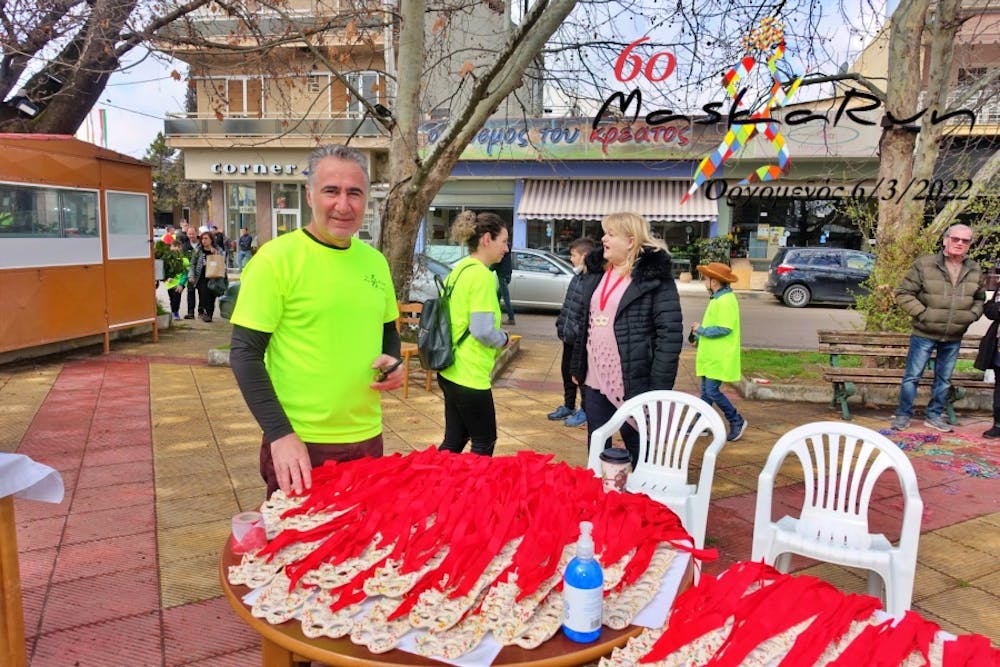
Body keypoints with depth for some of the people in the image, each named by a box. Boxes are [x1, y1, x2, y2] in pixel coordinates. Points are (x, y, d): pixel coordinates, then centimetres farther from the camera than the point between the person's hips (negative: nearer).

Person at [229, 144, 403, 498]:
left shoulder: (375, 261, 5)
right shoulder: (276, 257, -12)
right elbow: (245, 353, -12)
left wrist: (393, 362, -3)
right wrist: (280, 434, -19)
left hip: (367, 439, 5)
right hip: (300, 444, -5)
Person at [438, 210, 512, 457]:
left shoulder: (459, 269, 10)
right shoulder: (482, 275, -17)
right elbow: (483, 331, -24)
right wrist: (504, 339, -3)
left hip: (451, 371, 9)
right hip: (470, 375, -9)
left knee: (454, 440, 17)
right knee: (484, 443, 8)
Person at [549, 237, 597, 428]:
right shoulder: (578, 276, 8)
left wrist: (581, 333, -22)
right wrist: (561, 324, 13)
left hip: (581, 339, -9)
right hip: (568, 335, 9)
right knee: (566, 371, 19)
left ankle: (584, 410, 22)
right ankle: (568, 406, 35)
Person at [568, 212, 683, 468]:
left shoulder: (654, 277, -11)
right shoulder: (596, 274, 11)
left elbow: (671, 333, -15)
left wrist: (659, 387, -18)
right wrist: (577, 367, 15)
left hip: (634, 386, -7)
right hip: (595, 383, 7)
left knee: (641, 455, 8)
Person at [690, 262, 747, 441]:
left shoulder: (726, 301, -18)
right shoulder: (717, 299, 14)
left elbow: (724, 329, -25)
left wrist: (701, 330, -15)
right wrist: (699, 337, 12)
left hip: (719, 358, -10)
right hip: (710, 356, 10)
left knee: (712, 391, -9)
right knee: (706, 391, 13)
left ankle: (737, 421, 5)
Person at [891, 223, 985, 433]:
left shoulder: (975, 270, 6)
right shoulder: (924, 264, -10)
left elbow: (979, 299, 21)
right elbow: (903, 293, -8)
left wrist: (972, 315, 3)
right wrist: (921, 313, -16)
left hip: (954, 338, 5)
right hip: (924, 335, -5)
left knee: (943, 380, 14)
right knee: (912, 376, 1)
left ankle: (933, 415, 28)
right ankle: (903, 415, 13)